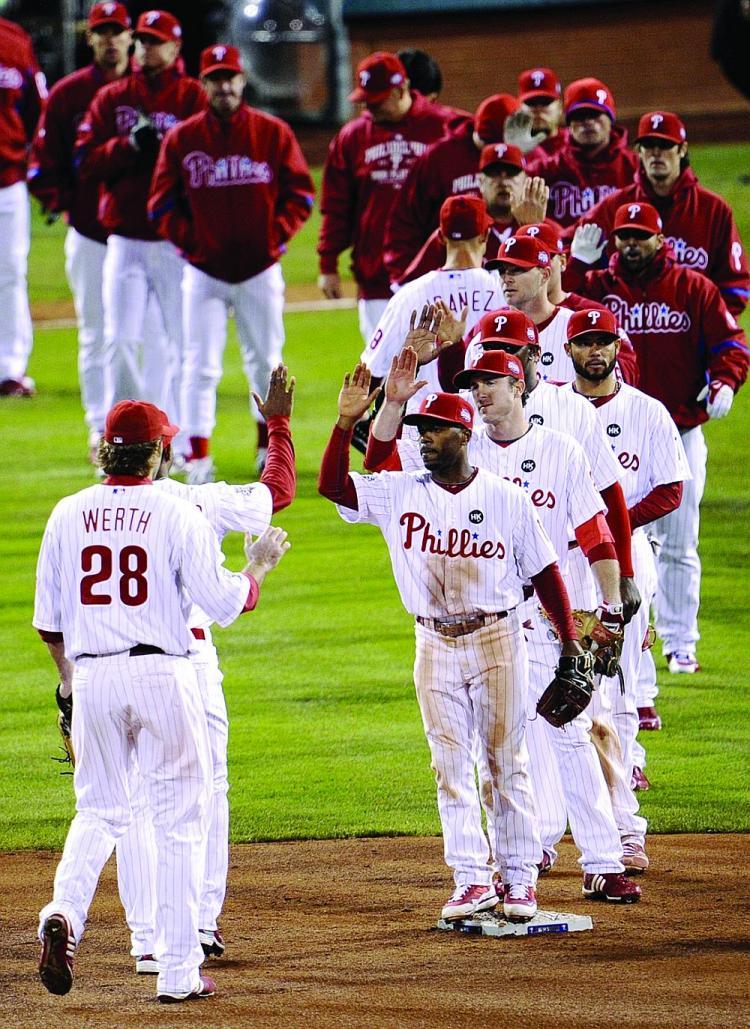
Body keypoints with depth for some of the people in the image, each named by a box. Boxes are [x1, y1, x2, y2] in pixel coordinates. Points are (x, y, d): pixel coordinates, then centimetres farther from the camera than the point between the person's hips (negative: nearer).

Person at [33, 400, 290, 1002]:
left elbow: (48, 624, 8)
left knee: (98, 811, 16)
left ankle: (64, 913, -13)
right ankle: (179, 971, 3)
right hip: (162, 674, -3)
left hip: (93, 677, 3)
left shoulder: (68, 515, 5)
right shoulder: (175, 513, -5)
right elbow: (225, 603, -8)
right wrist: (259, 567, 12)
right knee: (179, 820, 5)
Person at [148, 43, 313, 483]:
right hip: (205, 272, -1)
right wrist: (189, 239, -8)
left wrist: (277, 234, -7)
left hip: (261, 269, 1)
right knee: (201, 367, -7)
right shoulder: (181, 139, 1)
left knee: (266, 364, 13)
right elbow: (162, 204, 4)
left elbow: (300, 192, 4)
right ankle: (199, 456, -8)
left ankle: (269, 446, 28)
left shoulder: (274, 133, 1)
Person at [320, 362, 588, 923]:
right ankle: (472, 878, 7)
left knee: (508, 761, 3)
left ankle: (520, 876, 9)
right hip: (435, 643, 3)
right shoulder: (398, 493, 1)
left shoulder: (508, 499, -5)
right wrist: (346, 421, -19)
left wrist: (570, 640, -2)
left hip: (497, 640, -3)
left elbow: (544, 571, 0)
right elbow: (332, 485, -8)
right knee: (451, 766, 3)